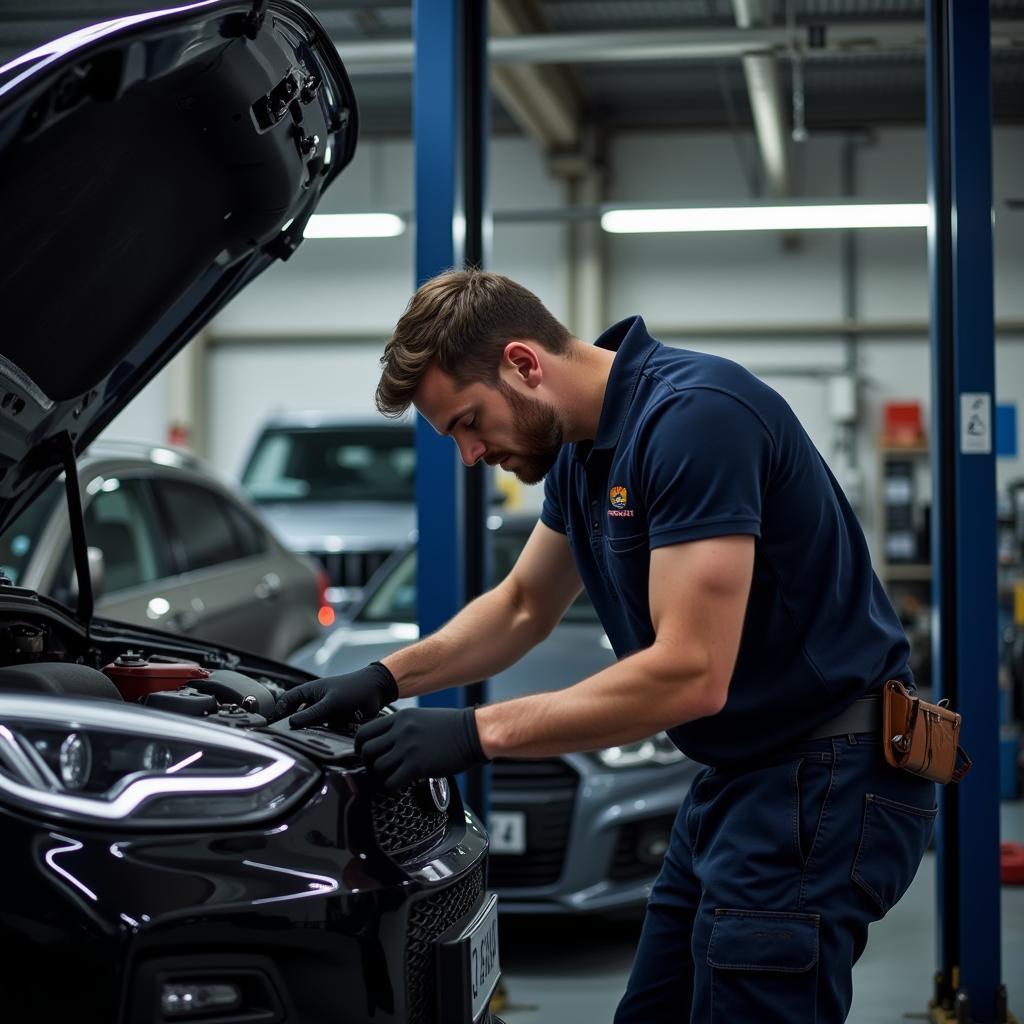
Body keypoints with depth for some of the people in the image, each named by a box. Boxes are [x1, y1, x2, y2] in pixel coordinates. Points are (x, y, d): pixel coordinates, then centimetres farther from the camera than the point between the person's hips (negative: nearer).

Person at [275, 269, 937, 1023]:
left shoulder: (693, 417, -23)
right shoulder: (582, 449, 8)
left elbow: (690, 674, -27)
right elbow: (521, 608, 23)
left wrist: (476, 733, -22)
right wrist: (385, 679, 10)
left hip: (825, 779, -10)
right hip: (738, 774, 10)